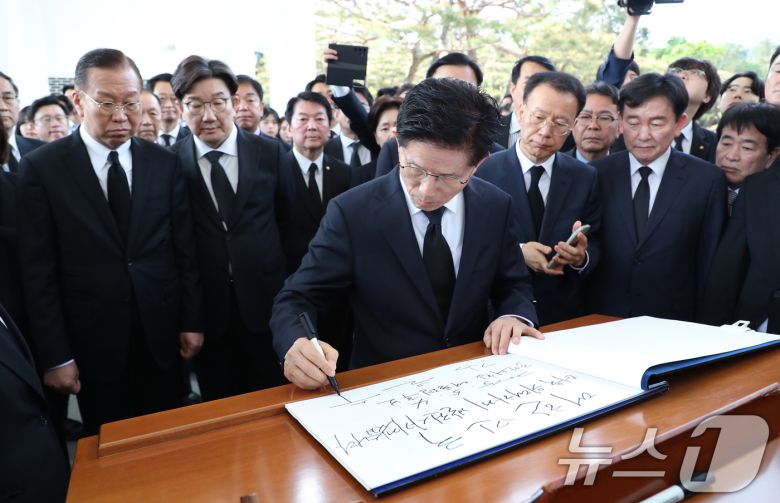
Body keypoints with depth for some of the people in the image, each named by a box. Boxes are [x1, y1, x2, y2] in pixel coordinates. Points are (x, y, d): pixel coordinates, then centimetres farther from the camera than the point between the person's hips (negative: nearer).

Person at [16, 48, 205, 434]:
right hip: (93, 344, -1)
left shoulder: (164, 163, 1)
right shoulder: (41, 168, -6)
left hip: (162, 338, 2)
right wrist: (54, 355, -7)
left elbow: (185, 250, 3)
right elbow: (38, 273, -6)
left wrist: (192, 322, 2)